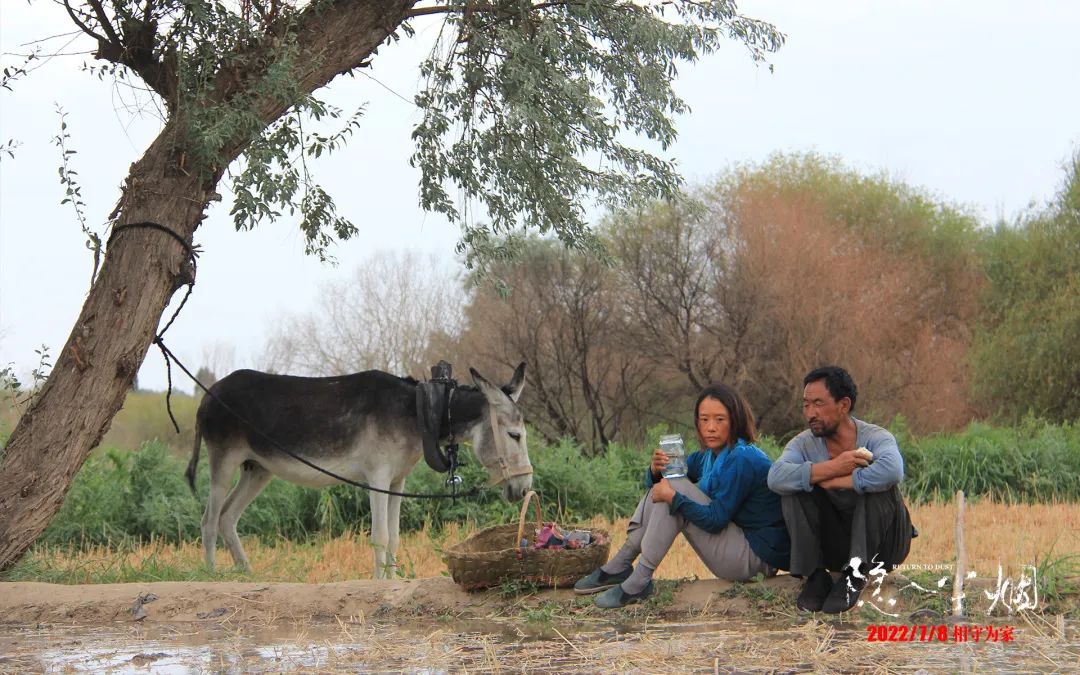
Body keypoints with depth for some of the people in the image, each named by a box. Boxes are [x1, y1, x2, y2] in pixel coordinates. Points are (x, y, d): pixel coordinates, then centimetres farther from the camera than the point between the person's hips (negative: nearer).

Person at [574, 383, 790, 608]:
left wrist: (673, 497, -24)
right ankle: (619, 566, 1)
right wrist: (656, 470, -12)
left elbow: (716, 520, -22)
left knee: (676, 488, -19)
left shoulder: (742, 459, -19)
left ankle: (639, 581, -18)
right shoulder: (708, 455, 9)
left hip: (754, 554, -9)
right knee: (663, 484, 5)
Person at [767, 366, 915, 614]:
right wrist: (830, 469, -35)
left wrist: (831, 481, -29)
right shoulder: (804, 443, -3)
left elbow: (891, 470, -38)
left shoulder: (875, 437, -12)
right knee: (796, 485, -16)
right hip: (831, 546, 3)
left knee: (878, 484, -28)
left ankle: (856, 573, -26)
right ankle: (816, 575, -17)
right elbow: (776, 477, -25)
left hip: (879, 546, -3)